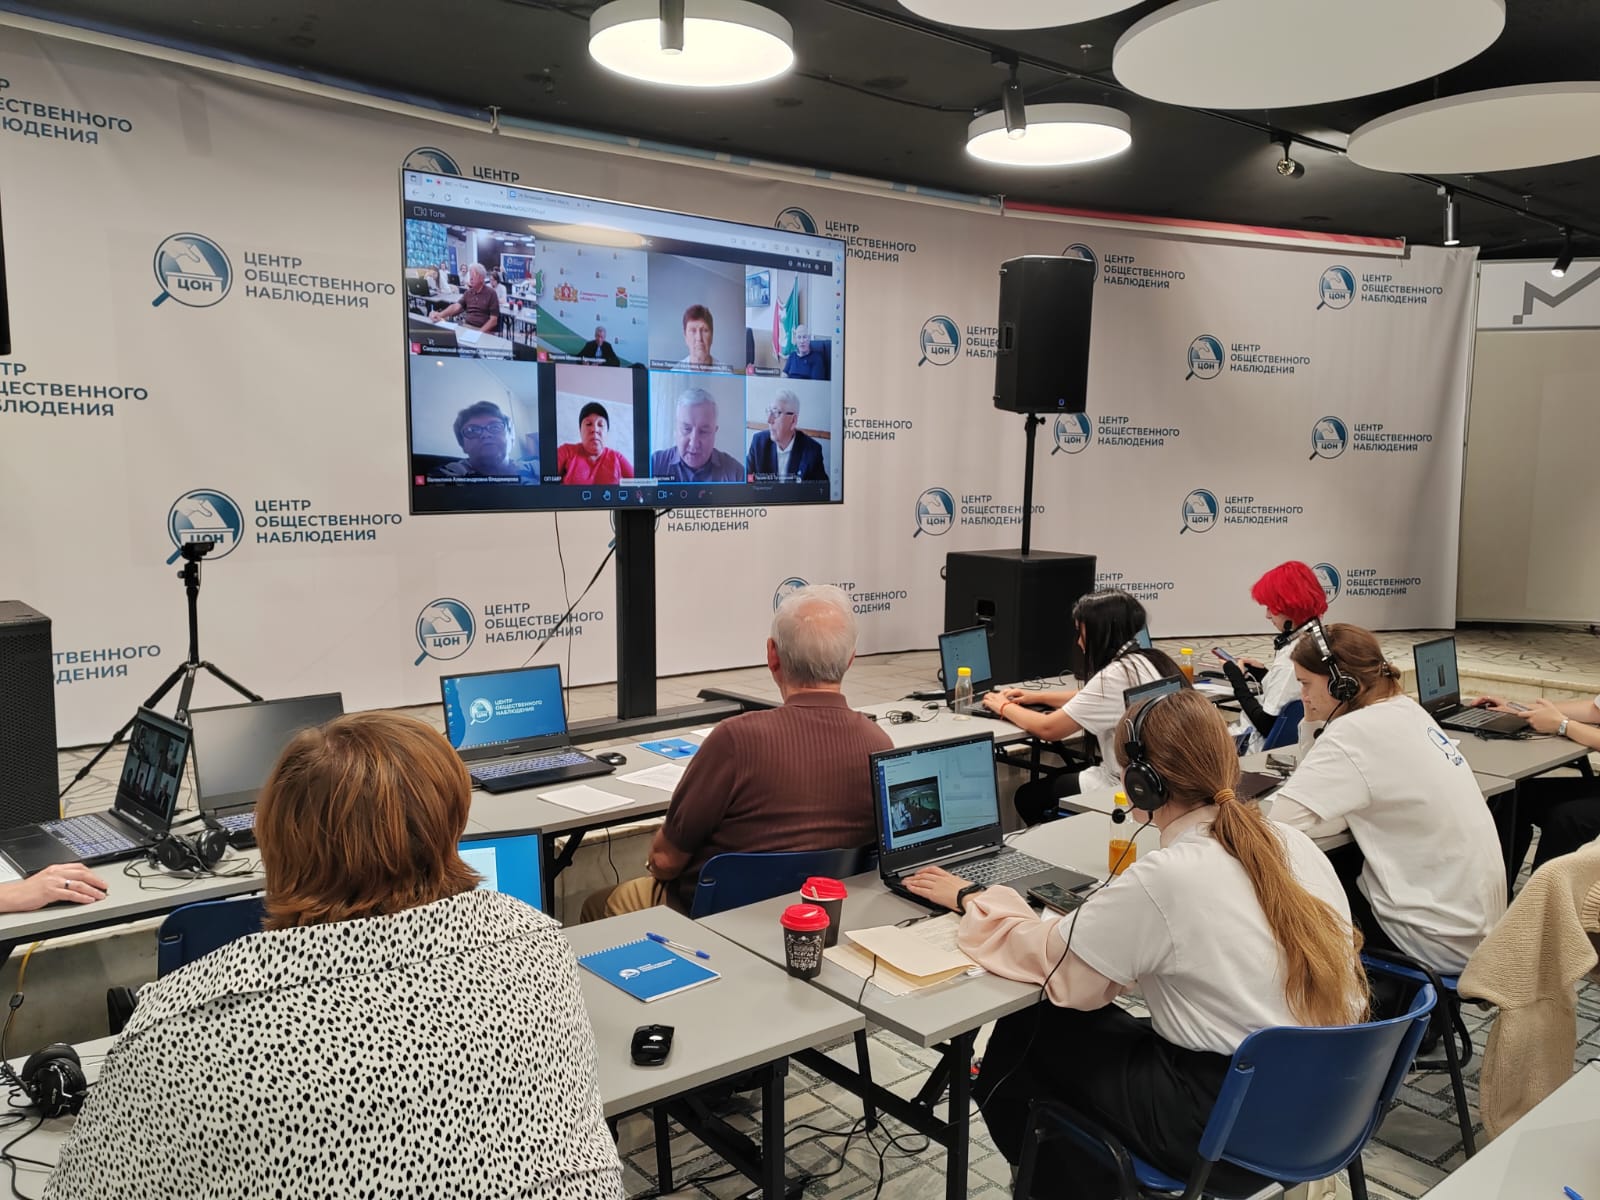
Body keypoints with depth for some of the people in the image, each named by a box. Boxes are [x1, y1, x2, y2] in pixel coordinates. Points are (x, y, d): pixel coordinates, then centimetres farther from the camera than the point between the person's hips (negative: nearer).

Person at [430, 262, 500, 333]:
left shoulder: (491, 294, -3)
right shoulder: (468, 292, 14)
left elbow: (493, 320, -8)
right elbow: (456, 306, 1)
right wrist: (439, 315, -16)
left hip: (483, 331, -5)